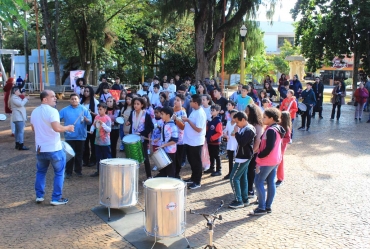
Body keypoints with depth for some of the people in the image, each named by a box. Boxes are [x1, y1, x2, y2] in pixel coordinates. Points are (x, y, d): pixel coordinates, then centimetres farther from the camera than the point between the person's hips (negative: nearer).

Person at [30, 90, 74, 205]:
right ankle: (56, 198, 9)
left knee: (40, 172, 22)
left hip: (40, 148, 7)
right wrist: (68, 127, -13)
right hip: (54, 148, -7)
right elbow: (57, 128, -29)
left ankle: (39, 196, 25)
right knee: (59, 173, 7)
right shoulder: (52, 111, -17)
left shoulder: (34, 112, 8)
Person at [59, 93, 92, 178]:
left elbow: (90, 121, -4)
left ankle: (78, 170, 22)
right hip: (69, 136, 0)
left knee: (79, 154, 9)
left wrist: (85, 119, -25)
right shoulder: (65, 110, 4)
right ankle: (68, 172, 12)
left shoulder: (84, 109, 1)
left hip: (81, 136, 0)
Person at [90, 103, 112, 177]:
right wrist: (92, 129, -5)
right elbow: (93, 125, 15)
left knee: (107, 158, 1)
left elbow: (109, 130, -18)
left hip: (105, 142, -6)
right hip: (97, 141, 6)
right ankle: (98, 171, 28)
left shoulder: (107, 118, -13)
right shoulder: (97, 117, 5)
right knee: (98, 157, 16)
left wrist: (102, 124, -28)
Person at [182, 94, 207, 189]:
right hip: (190, 140, 10)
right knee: (191, 161, 20)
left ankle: (197, 182, 16)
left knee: (196, 162, 3)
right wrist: (186, 120, 3)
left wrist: (188, 120, -23)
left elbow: (198, 129, -27)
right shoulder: (194, 111, 8)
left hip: (196, 142, -10)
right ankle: (193, 178, 34)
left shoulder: (200, 114, -22)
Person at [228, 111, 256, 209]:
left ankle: (238, 201, -2)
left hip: (243, 157, -10)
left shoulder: (249, 130, -19)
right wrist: (236, 134, 2)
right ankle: (244, 199, 21)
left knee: (234, 178, -7)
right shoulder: (245, 128, 11)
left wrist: (236, 132, -18)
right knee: (243, 178, 14)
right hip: (243, 156, 10)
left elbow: (242, 142, -27)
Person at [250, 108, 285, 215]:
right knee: (271, 182, 12)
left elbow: (268, 148, -23)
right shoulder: (277, 128, 10)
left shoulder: (271, 130, -21)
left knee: (258, 181, -2)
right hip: (275, 160, 10)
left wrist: (259, 156, -12)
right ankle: (268, 206, 20)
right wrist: (260, 153, 9)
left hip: (267, 161, -10)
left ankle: (262, 208, 1)